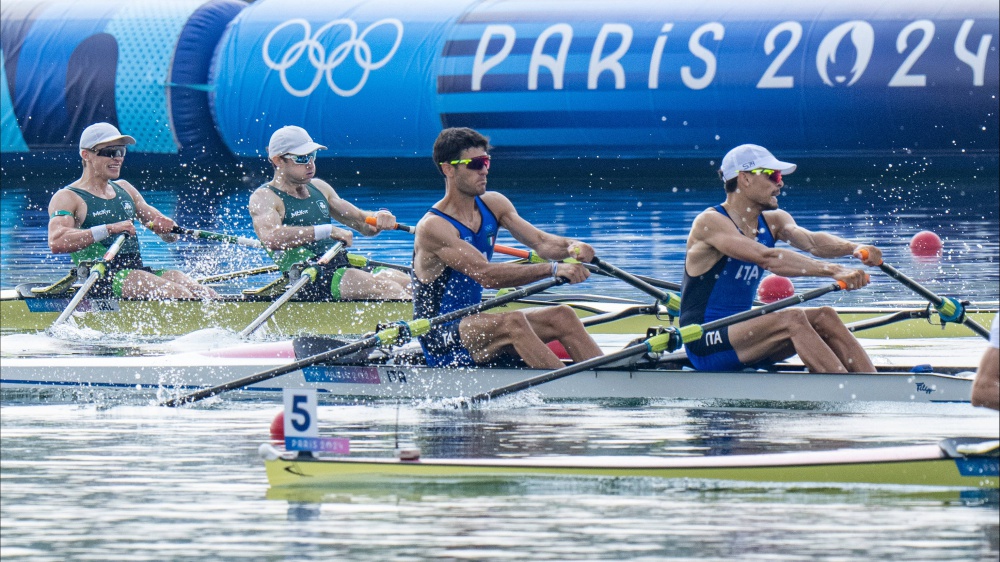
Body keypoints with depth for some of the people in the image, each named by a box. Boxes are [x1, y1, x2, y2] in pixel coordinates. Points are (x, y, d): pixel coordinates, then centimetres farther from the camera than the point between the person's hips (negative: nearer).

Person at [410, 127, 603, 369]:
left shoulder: (492, 204, 6)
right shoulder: (433, 227, -20)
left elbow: (540, 241, -3)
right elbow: (486, 275, -29)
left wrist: (571, 248, -27)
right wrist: (553, 269, -35)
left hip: (474, 326, 8)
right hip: (440, 338, -8)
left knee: (562, 316, -7)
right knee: (512, 321, -33)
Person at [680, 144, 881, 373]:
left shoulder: (772, 221, 9)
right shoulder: (710, 223, -16)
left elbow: (810, 241, -11)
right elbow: (766, 258, -31)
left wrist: (854, 248, -33)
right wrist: (833, 271, -39)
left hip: (741, 333, 8)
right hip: (705, 343, -8)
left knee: (823, 317, -11)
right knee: (791, 319, -28)